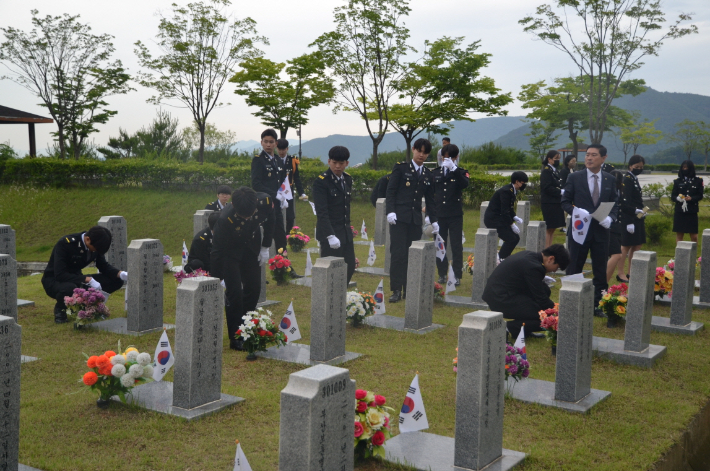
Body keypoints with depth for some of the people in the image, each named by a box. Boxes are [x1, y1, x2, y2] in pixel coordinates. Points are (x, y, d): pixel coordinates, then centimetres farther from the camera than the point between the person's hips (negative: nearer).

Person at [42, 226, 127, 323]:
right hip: (54, 280, -6)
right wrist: (88, 280, -36)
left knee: (116, 281, -10)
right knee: (70, 289, -43)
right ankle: (60, 308, -8)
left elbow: (104, 266, 4)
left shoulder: (95, 245, -7)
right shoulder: (65, 244, -26)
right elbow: (60, 275, -31)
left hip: (76, 279, 6)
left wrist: (121, 274, -16)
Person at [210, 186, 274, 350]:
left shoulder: (265, 201, -29)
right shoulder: (226, 219, -39)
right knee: (234, 292, -12)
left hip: (252, 246, 4)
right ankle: (235, 338, -1)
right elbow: (217, 252, -29)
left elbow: (270, 220, -3)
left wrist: (265, 247, -1)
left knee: (254, 288, 4)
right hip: (230, 250, -4)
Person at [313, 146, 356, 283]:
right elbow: (321, 212, -19)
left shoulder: (348, 179, 10)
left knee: (350, 268, 8)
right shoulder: (321, 182, -12)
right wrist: (330, 236, -26)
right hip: (329, 232, -7)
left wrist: (347, 228, 12)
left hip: (346, 231, 7)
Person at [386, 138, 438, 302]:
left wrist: (434, 220, 11)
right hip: (399, 217, -4)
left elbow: (430, 200, 18)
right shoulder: (401, 168, 2)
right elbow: (391, 191, -3)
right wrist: (390, 211, -14)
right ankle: (396, 290, -3)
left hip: (416, 219, 4)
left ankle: (409, 289, 10)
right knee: (398, 254, -8)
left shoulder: (428, 175, 14)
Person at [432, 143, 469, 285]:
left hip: (455, 215, -3)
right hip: (438, 215, 3)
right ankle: (442, 274, 15)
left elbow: (464, 184, -21)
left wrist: (454, 169, -30)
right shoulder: (435, 172, 10)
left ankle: (457, 275, 4)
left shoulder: (461, 173, 2)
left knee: (456, 245, -1)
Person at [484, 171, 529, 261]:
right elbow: (504, 211, -23)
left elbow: (509, 209, 15)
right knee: (512, 239, -15)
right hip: (493, 219, -10)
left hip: (499, 218, 10)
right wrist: (512, 225, -19)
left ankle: (501, 255, 17)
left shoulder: (512, 190, 8)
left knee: (515, 237, 8)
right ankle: (500, 259, -2)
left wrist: (515, 217, -1)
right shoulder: (506, 191, -21)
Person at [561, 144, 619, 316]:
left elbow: (615, 204, 9)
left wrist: (610, 218, -11)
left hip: (601, 231, 2)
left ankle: (598, 305, 19)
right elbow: (565, 202, 1)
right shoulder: (575, 178, -1)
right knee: (573, 269, 5)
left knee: (600, 271, 9)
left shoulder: (610, 180, 5)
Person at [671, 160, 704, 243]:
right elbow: (672, 196, 5)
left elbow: (700, 195, 3)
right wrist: (678, 198, -18)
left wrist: (691, 198, -17)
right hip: (679, 211, 0)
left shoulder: (698, 181, 6)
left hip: (692, 211, 0)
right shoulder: (678, 181, 7)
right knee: (679, 234, 2)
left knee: (694, 236, 1)